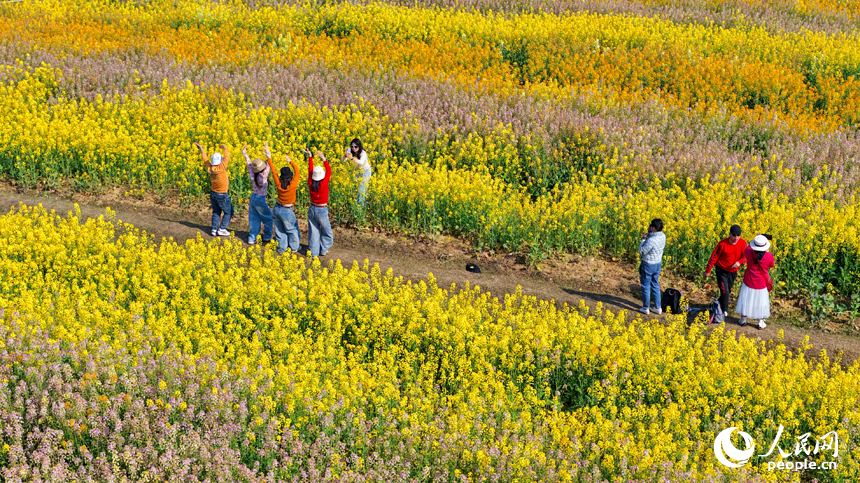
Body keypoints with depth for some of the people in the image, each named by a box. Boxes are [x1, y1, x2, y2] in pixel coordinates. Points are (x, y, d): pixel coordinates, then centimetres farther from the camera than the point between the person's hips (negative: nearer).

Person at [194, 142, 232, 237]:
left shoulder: (209, 168, -9)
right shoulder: (221, 168, -24)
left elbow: (205, 158, 6)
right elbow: (227, 157, -12)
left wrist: (201, 148, 19)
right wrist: (225, 148, 7)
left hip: (213, 193, 6)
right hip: (222, 195, -6)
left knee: (216, 212, 18)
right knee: (228, 212, 10)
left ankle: (214, 230, 15)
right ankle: (222, 229, 5)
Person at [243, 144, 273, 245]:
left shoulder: (252, 176, -11)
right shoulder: (263, 176, -24)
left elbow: (249, 164, 3)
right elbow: (269, 165, -12)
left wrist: (244, 153, 15)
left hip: (253, 198, 5)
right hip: (261, 200, -5)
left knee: (254, 219, 15)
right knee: (268, 218, 17)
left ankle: (252, 238, 16)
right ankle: (267, 237, 26)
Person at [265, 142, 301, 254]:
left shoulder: (279, 184, -15)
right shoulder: (293, 185, -23)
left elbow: (273, 171, -8)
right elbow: (297, 171, -12)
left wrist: (269, 158, -2)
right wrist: (290, 161, 0)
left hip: (277, 209, 4)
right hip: (287, 211, -4)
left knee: (279, 229, 18)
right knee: (292, 229, 18)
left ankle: (281, 248, 26)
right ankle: (294, 247, 30)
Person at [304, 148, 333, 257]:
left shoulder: (311, 184, -10)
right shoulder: (323, 184, -21)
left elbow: (310, 170, 2)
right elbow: (329, 171, -13)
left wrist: (310, 157, 8)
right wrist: (323, 159, -10)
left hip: (312, 209, 4)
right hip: (322, 211, -4)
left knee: (313, 231, 11)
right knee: (326, 232, 16)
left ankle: (313, 252, 15)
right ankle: (323, 250, 24)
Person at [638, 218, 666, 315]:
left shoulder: (651, 240, -32)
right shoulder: (663, 236, -7)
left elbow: (642, 252, -21)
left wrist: (644, 239, -12)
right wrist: (650, 234, -4)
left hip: (648, 265, -7)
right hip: (658, 264, 7)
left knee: (646, 287, 10)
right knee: (655, 286, 20)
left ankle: (646, 308, 21)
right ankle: (657, 308, 27)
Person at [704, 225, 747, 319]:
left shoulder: (743, 243, -13)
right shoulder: (723, 244, -22)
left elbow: (746, 256, -7)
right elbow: (714, 257, -13)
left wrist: (739, 262, -30)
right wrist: (708, 271, -8)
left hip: (733, 271, 4)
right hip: (722, 271, -4)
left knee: (728, 291, 18)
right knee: (725, 291, -9)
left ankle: (719, 304, 44)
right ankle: (724, 311, 8)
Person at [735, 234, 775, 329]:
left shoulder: (749, 254, -21)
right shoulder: (769, 256, -20)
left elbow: (747, 249, 5)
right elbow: (771, 266, 1)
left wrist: (754, 243, 13)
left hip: (749, 282, 0)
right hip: (761, 283, 0)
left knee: (746, 299, 17)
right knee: (761, 301, 17)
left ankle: (743, 320, 29)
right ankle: (761, 322, 27)